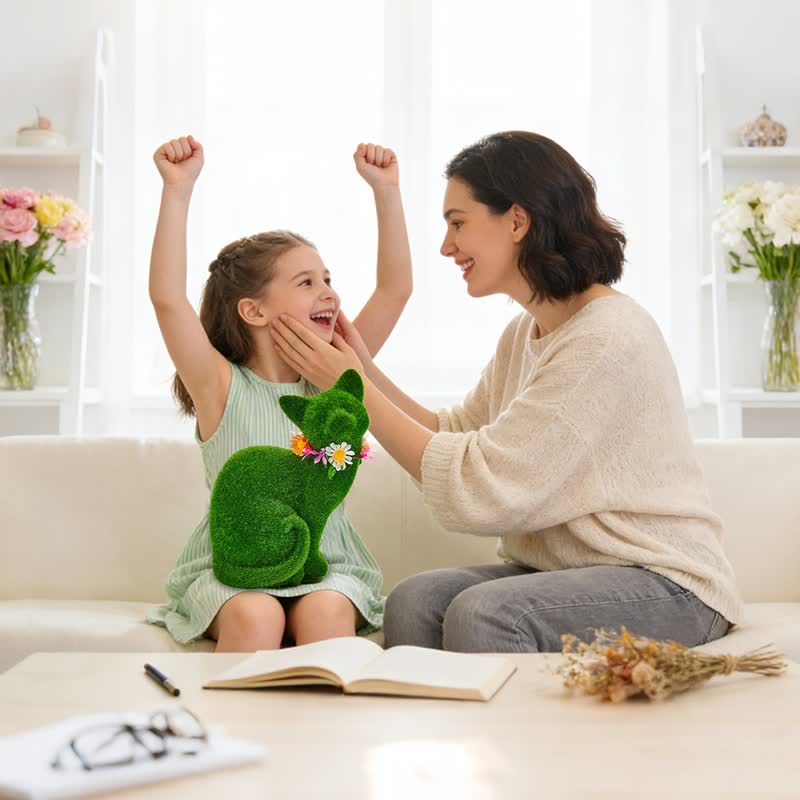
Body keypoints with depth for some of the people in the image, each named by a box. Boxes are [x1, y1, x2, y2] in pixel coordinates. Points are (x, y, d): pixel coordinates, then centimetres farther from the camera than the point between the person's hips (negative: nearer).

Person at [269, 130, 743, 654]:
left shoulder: (608, 337, -20)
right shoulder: (524, 334, 11)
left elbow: (477, 490, -22)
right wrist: (366, 367, 2)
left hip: (663, 583, -7)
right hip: (560, 571, 7)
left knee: (482, 612, -29)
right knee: (415, 601, -18)